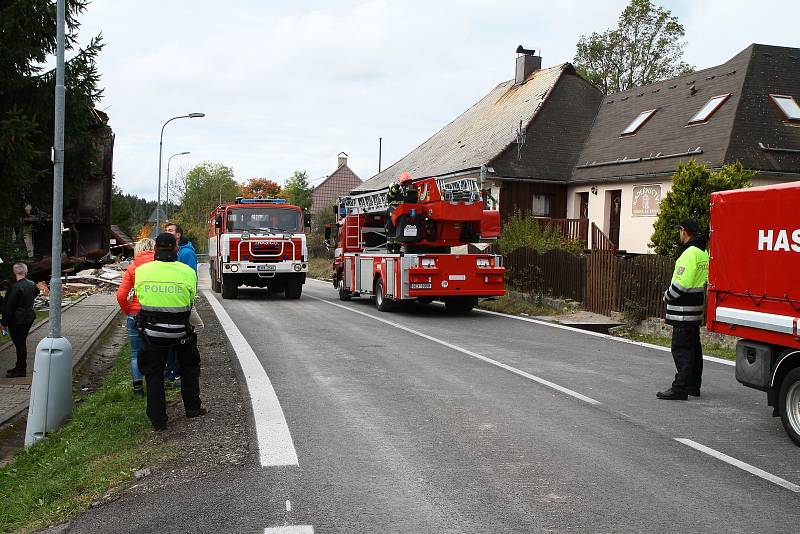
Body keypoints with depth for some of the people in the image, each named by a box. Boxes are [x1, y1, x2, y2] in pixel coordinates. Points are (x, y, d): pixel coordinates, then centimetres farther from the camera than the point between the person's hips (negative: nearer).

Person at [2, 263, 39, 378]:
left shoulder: (15, 287, -22)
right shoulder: (32, 284, 1)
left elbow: (9, 307, -19)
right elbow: (36, 292, 25)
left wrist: (5, 322, -11)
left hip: (17, 320, -8)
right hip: (29, 317, 8)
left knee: (19, 344, 2)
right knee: (22, 342, 18)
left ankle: (21, 370, 11)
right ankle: (20, 367, 28)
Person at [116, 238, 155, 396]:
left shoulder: (132, 268, -3)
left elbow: (121, 295, -8)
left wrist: (127, 311, 7)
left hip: (136, 314, 0)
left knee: (136, 353, 12)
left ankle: (138, 386, 14)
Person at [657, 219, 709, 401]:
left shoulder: (689, 253, -18)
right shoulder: (703, 252, 13)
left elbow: (682, 283, -23)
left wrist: (667, 296, -7)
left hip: (684, 310, -10)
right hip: (695, 310, 10)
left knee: (681, 349, -8)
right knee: (694, 347, 15)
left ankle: (680, 388, -8)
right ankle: (693, 386, 24)